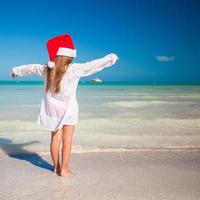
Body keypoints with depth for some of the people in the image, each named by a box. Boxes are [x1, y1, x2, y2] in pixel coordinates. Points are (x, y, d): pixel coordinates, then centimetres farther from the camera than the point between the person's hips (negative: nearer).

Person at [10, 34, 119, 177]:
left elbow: (31, 67, 16)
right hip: (68, 110, -5)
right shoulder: (74, 69, -15)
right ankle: (64, 170, 9)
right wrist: (111, 58, 6)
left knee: (55, 138, 14)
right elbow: (94, 65, -8)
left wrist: (17, 70, 35)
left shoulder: (46, 69, -1)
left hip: (52, 110, 5)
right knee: (67, 140, 3)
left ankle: (56, 166, 27)